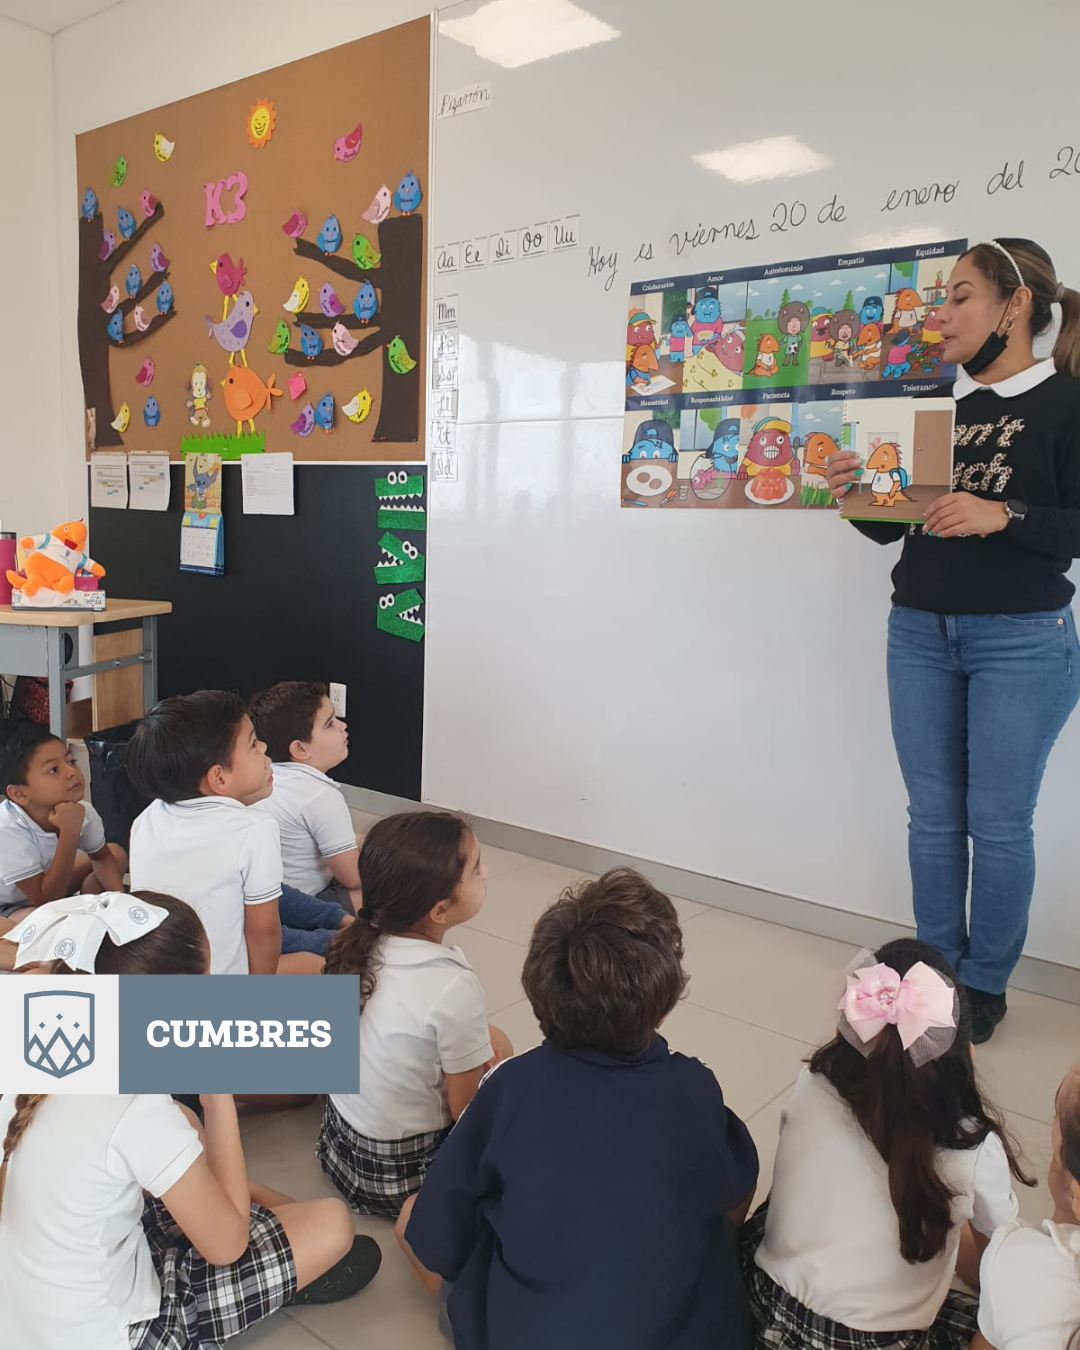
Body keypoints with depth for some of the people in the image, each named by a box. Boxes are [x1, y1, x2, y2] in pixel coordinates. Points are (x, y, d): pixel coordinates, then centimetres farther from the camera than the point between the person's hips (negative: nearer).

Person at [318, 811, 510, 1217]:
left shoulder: (360, 946, -10)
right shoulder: (454, 988, -31)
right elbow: (466, 1109, -18)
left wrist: (479, 1034, 1)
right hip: (398, 1174, -7)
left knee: (493, 1040, 17)